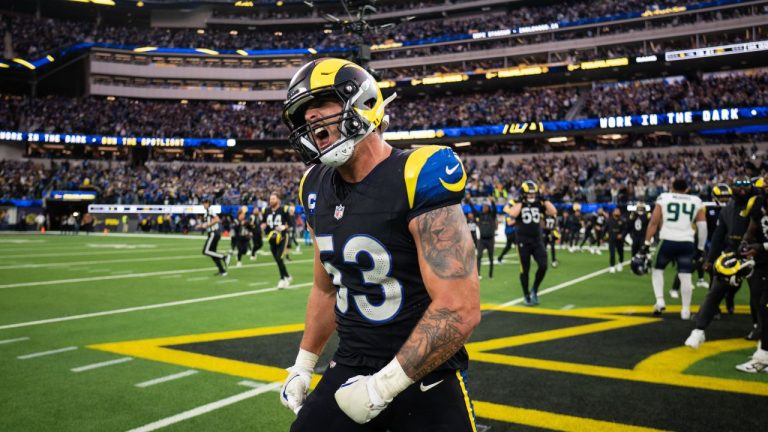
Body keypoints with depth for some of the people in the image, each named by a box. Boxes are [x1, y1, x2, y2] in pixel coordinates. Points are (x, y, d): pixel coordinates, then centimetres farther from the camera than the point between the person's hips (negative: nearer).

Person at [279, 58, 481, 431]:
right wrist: (303, 364, 15)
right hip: (349, 368, 6)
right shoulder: (318, 189, 2)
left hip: (424, 378, -5)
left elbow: (460, 310, -25)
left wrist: (384, 385, -20)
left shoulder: (416, 180, -21)